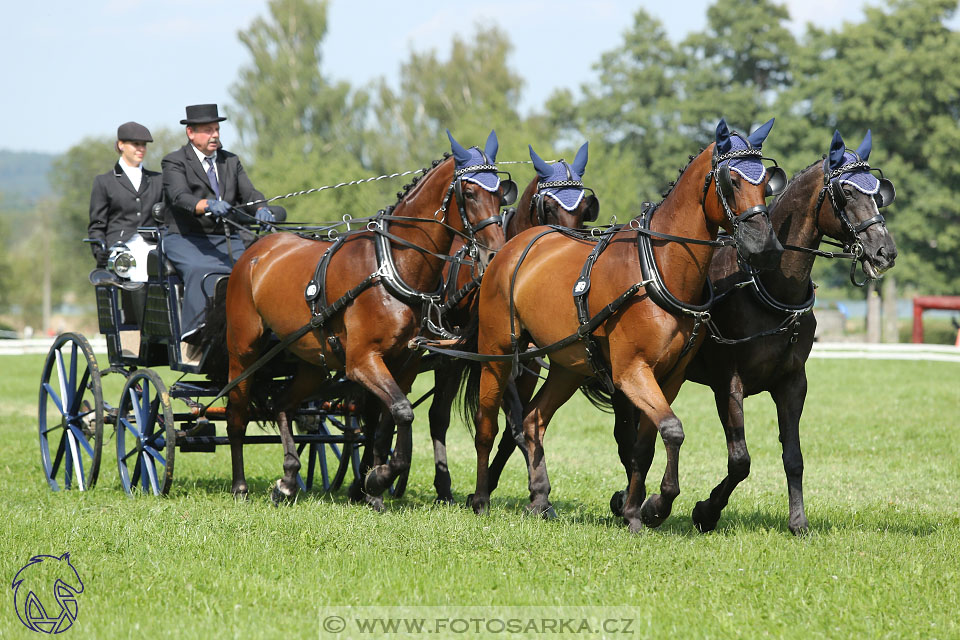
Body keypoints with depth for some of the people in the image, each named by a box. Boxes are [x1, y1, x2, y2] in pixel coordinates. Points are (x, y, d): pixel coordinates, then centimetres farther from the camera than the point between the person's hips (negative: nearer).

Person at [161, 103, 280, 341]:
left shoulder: (231, 161, 19)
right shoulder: (174, 162, 2)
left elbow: (249, 193, 7)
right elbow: (179, 196, -16)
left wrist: (261, 210, -18)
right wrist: (208, 205, -37)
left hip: (225, 240, 5)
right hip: (186, 239, -5)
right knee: (201, 270, -35)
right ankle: (198, 328, -43)